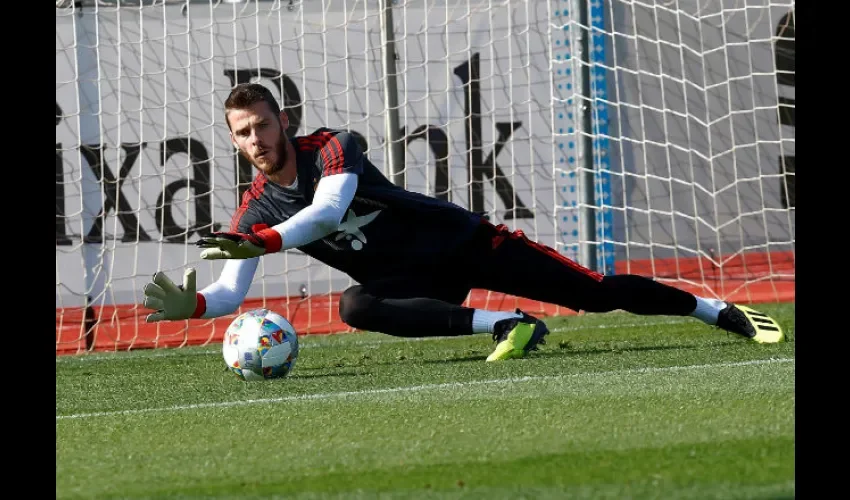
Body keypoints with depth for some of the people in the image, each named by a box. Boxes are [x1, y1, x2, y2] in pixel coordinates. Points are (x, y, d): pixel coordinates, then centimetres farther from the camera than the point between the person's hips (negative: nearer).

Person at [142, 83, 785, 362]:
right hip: (417, 282, 3)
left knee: (598, 292, -7)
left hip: (463, 241, -3)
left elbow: (328, 210, -36)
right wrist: (191, 305, -33)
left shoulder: (332, 147, -17)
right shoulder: (255, 210, -5)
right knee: (357, 307, -33)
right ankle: (507, 325, -28)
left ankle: (723, 311, 10)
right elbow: (231, 293, -11)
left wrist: (261, 242, -48)